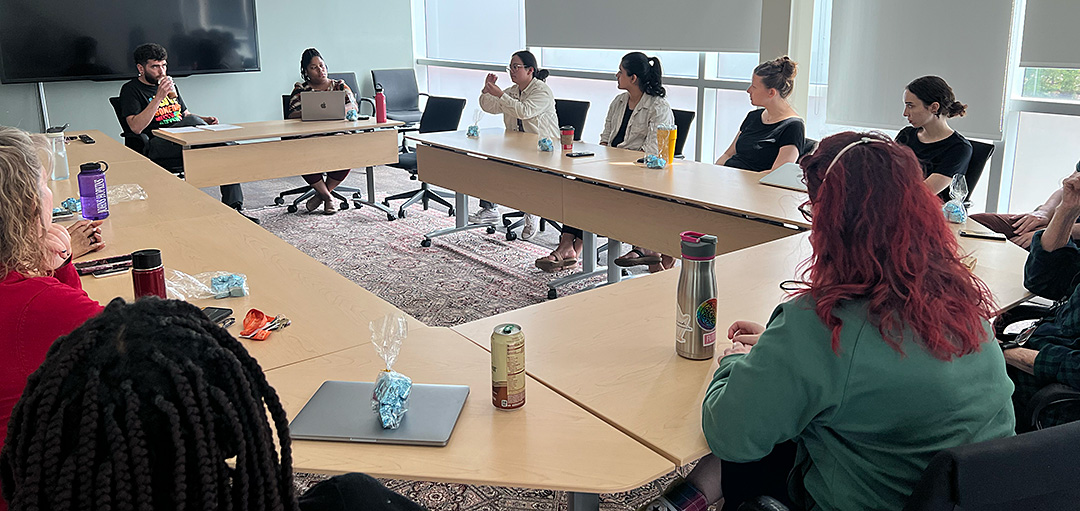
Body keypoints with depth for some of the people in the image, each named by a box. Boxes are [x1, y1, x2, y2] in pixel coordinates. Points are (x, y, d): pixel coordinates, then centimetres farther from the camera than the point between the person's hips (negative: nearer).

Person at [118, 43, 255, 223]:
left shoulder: (170, 85, 26)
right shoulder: (131, 90, 5)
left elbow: (186, 114, 33)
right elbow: (136, 127, -11)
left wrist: (205, 120, 10)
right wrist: (159, 97, -17)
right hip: (157, 149, -7)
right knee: (192, 122, -38)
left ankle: (233, 208, -23)